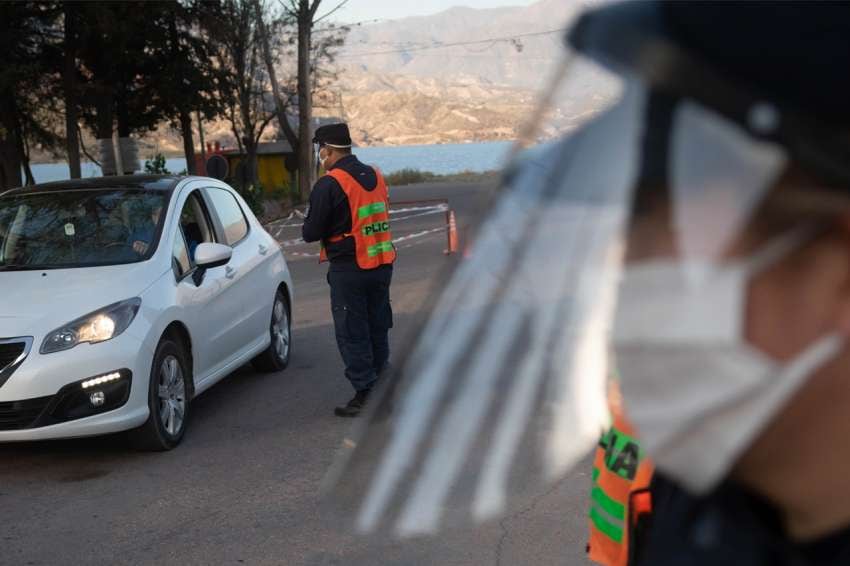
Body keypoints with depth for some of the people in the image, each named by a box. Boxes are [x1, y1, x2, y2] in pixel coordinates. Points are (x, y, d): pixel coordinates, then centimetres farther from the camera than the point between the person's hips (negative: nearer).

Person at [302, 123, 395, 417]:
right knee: (378, 329, 16)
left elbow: (311, 233, -13)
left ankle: (365, 394, 2)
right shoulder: (376, 176, 8)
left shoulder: (329, 184, -15)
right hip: (381, 265, 7)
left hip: (348, 269, -7)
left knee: (352, 334, 2)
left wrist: (309, 226, 8)